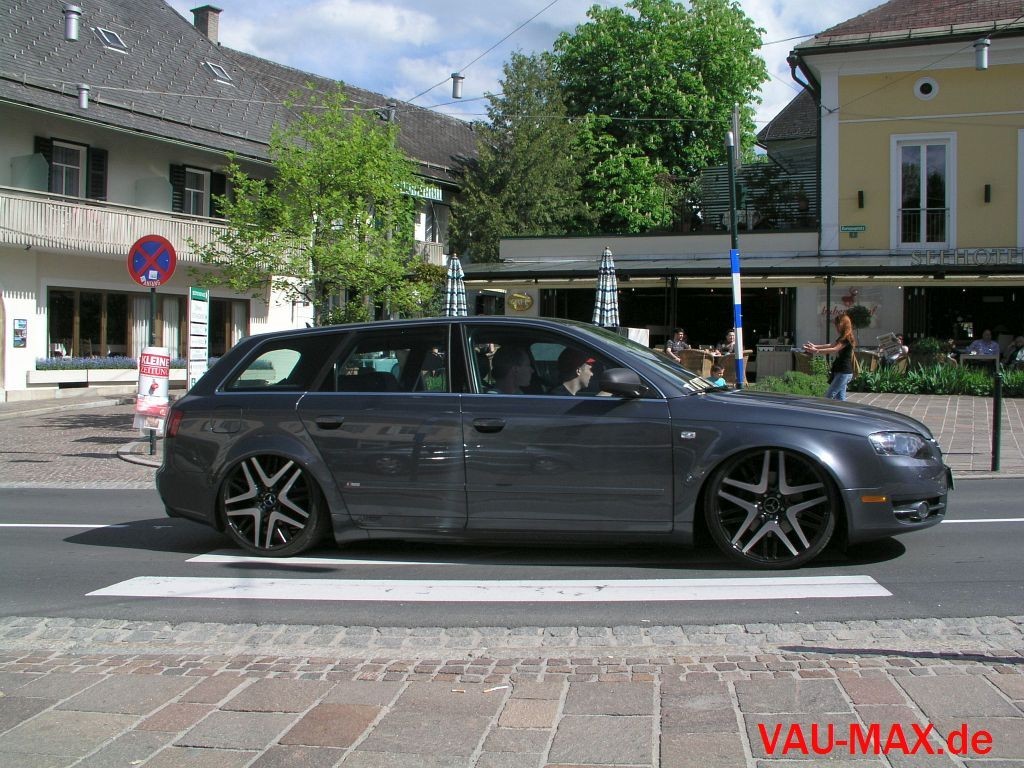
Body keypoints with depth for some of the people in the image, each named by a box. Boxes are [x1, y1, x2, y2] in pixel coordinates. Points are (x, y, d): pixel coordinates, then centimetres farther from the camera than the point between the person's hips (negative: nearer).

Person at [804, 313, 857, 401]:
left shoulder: (846, 339, -15)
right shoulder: (842, 338, 16)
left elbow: (834, 349, -25)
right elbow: (831, 345, 24)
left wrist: (817, 351, -32)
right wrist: (815, 346, 18)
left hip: (844, 373, -10)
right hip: (840, 372, 10)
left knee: (828, 397, -11)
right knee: (840, 397, 10)